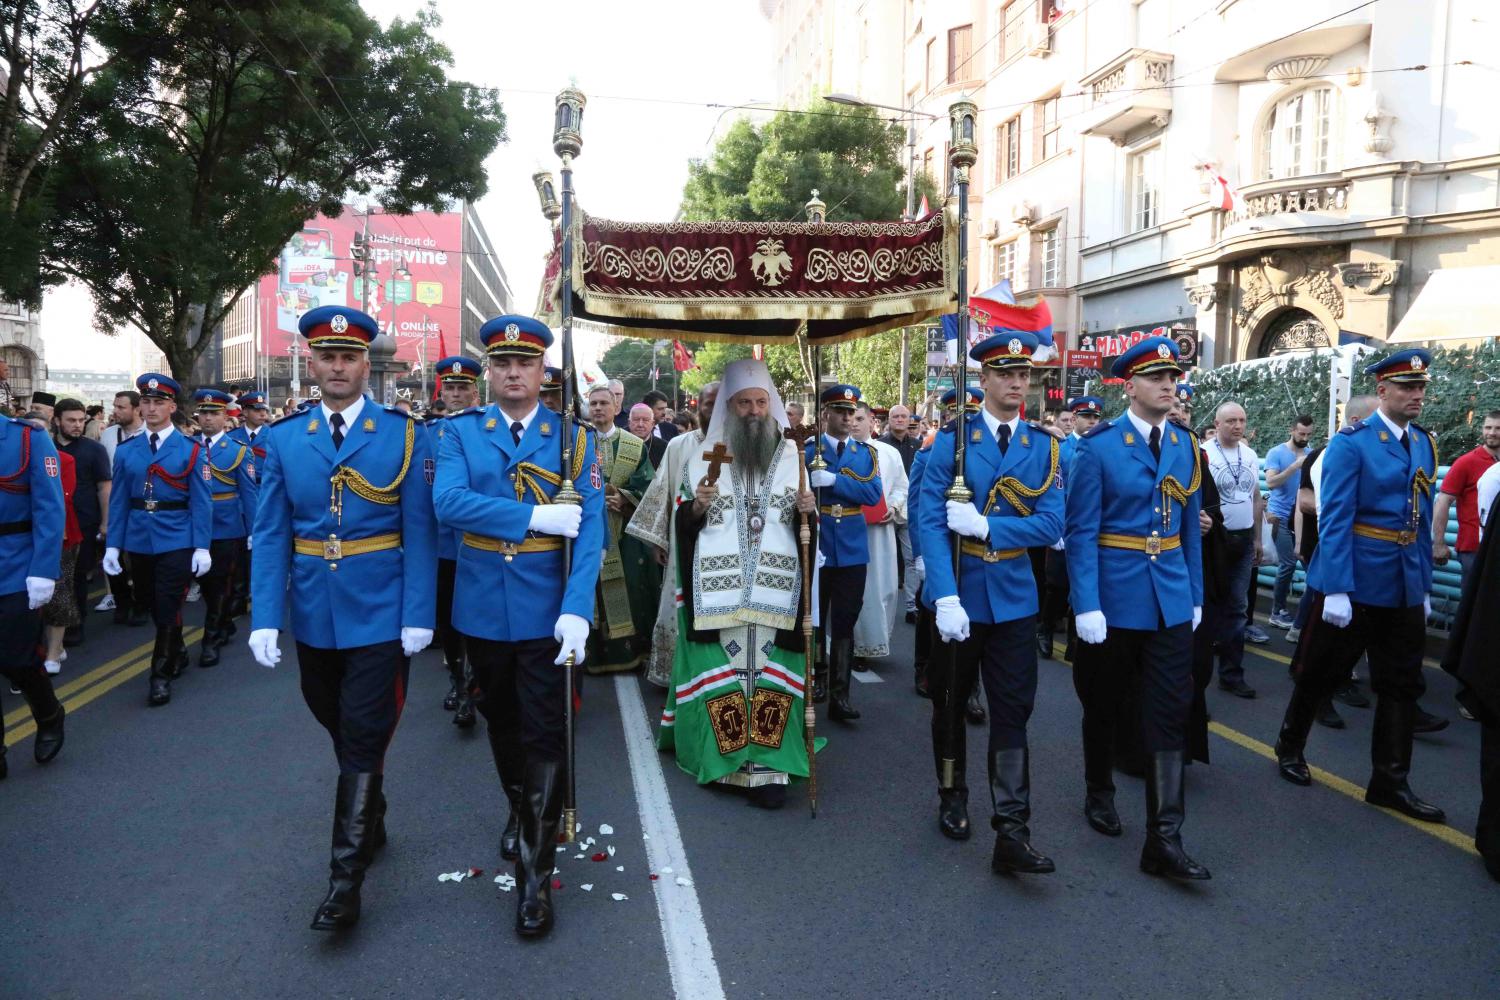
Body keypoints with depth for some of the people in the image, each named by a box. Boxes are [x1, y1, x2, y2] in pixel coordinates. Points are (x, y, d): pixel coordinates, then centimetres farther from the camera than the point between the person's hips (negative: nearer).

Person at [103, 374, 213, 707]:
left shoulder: (191, 450, -4)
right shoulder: (126, 450, 5)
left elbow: (201, 502, -6)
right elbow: (118, 501, 6)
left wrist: (202, 547, -11)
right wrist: (112, 544, 1)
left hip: (176, 542, -4)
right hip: (139, 541, 4)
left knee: (168, 607, -2)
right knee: (151, 605, 15)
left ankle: (162, 674, 9)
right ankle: (177, 654, 35)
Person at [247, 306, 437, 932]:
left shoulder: (404, 434, -4)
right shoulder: (282, 439, 4)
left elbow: (420, 531, -6)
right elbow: (270, 535, 2)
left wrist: (418, 616, -11)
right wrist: (265, 618, -6)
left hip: (380, 616, -3)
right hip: (314, 618, 4)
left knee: (363, 741, -1)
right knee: (341, 732, 18)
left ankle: (346, 878, 8)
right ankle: (372, 824, 41)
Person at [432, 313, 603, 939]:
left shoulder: (573, 437, -2)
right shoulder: (460, 433, 2)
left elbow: (590, 528, -11)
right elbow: (448, 503, -16)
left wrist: (577, 610, -23)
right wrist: (536, 516, -23)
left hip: (546, 612, -2)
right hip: (483, 610, 3)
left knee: (545, 736, 0)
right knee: (501, 723, 20)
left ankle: (536, 874, 10)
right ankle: (520, 811, 45)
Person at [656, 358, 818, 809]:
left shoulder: (792, 457, 12)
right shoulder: (702, 458, 8)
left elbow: (805, 526, 18)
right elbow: (682, 525, 8)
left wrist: (805, 511, -5)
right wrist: (698, 506, -13)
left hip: (775, 591, 1)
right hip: (717, 591, -1)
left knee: (771, 674, -3)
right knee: (721, 673, -1)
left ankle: (766, 767, 0)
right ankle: (722, 759, 10)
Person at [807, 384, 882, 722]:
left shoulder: (865, 453, 7)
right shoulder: (806, 450, 1)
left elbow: (874, 493, -8)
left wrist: (835, 481, -19)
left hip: (851, 549, 1)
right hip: (815, 547, -1)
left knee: (845, 621, 2)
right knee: (814, 618, 11)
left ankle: (839, 694, 6)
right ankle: (818, 675, 31)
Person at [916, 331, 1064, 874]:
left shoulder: (1046, 446, 1)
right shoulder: (952, 439, -6)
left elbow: (1051, 525, -7)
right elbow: (930, 521, -13)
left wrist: (985, 526, -21)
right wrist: (946, 598, -23)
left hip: (1013, 598, 1)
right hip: (957, 595, -1)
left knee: (1012, 713, -1)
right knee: (949, 704, 14)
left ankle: (1012, 833, 4)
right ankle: (953, 798, 36)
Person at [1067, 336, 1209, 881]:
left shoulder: (1186, 445, 6)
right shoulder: (1098, 446, -9)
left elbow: (1190, 526, 12)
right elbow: (1080, 531, -12)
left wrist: (1195, 595, 10)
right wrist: (1086, 606, -17)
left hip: (1170, 600, 4)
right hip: (1113, 599, -4)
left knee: (1170, 713, -1)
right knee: (1102, 704, 14)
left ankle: (1164, 840, 4)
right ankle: (1100, 794, 37)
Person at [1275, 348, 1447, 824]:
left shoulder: (1425, 445, 9)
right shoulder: (1351, 442, -11)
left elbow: (1423, 521, 13)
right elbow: (1335, 520, -16)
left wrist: (1425, 586, 12)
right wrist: (1336, 590, -19)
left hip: (1404, 588, 6)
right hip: (1354, 583, -6)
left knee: (1402, 685, 8)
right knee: (1321, 673, 9)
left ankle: (1390, 781, 17)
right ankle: (1290, 747, 29)